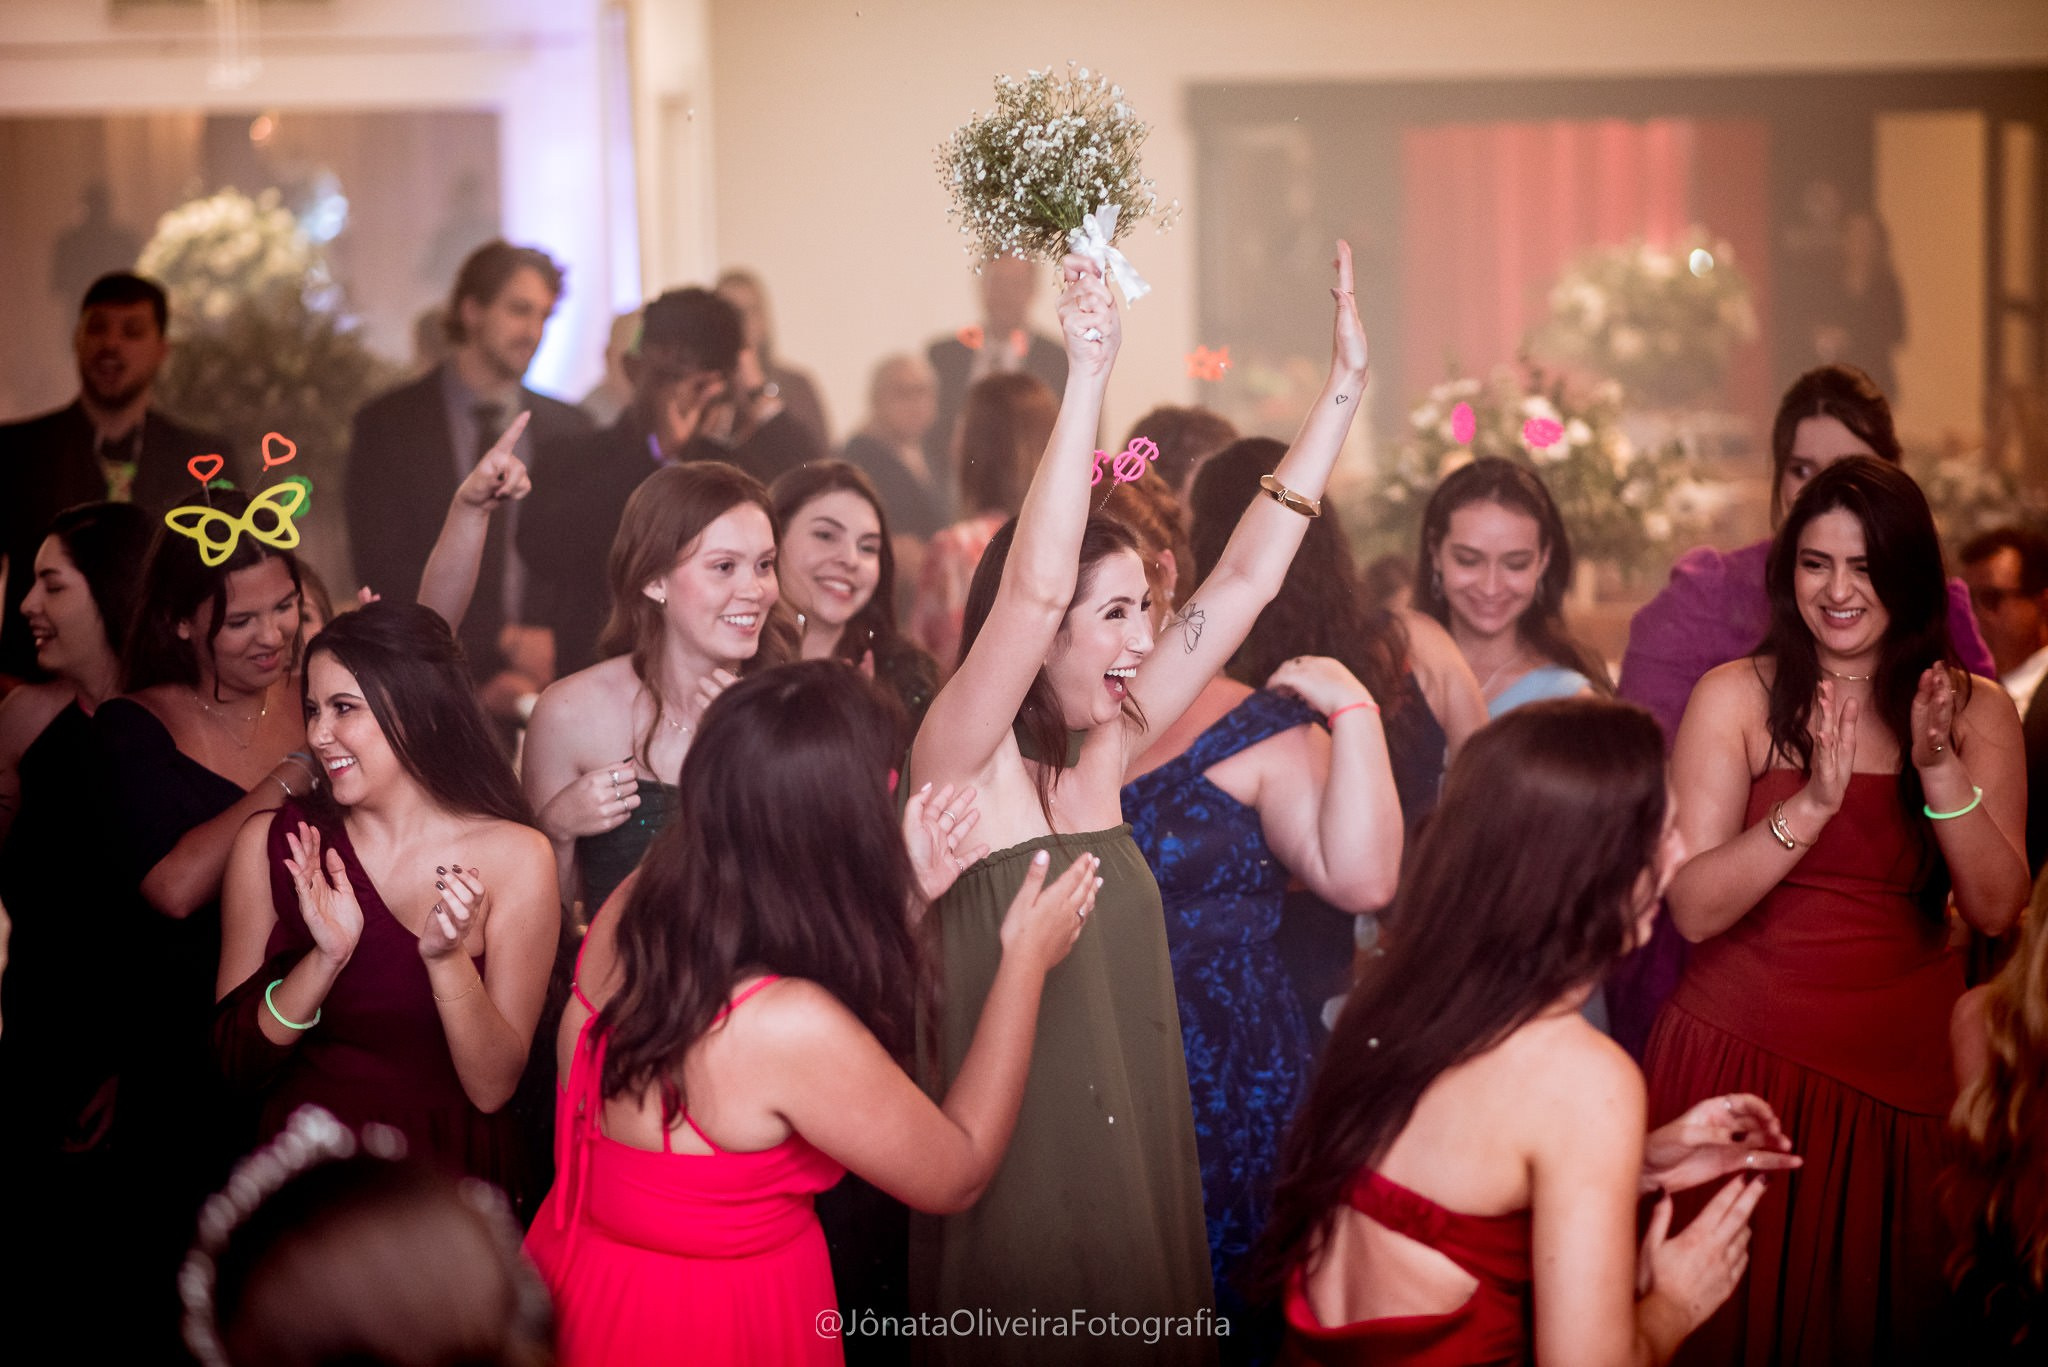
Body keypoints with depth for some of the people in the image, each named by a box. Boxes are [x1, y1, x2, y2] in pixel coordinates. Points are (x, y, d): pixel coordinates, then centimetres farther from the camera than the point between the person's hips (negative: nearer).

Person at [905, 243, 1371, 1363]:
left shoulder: (1105, 750, 6)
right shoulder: (963, 761, -12)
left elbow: (1246, 576, 7)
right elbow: (1031, 586, -28)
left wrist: (1343, 387, 5)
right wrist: (1089, 373, -31)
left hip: (1136, 1160, 7)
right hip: (1022, 1175, -7)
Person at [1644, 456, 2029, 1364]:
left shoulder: (1976, 711, 4)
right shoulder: (1736, 696, -3)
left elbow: (1995, 911, -9)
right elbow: (1692, 908, -13)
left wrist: (1942, 771, -22)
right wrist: (1811, 805, -25)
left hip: (1908, 1071, 2)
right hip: (1743, 1059, -2)